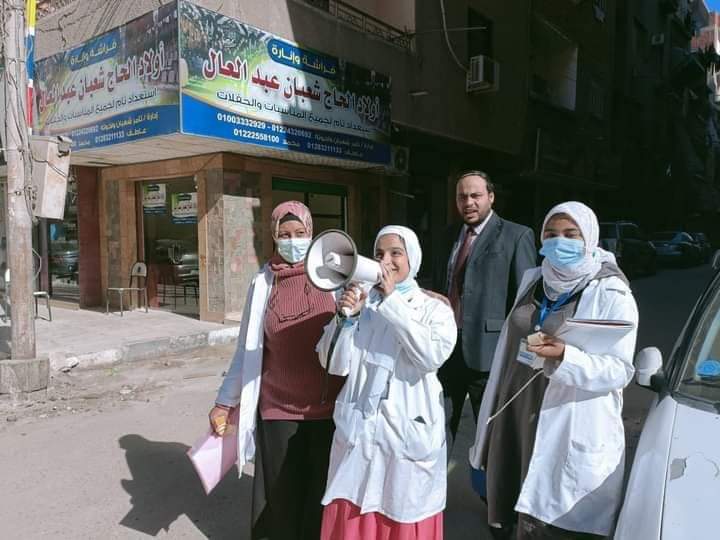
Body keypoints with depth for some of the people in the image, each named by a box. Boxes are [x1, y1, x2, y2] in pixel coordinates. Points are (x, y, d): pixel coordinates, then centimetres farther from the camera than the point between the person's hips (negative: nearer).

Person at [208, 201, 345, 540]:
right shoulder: (264, 282, 1)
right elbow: (247, 348, 7)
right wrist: (226, 400, 10)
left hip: (328, 406, -1)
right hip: (277, 406, 1)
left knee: (323, 490, 13)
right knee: (280, 493, 12)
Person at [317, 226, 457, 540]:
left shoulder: (434, 308, -2)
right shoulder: (361, 301, 3)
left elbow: (433, 356, -21)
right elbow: (335, 364, -1)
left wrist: (392, 301, -18)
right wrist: (345, 316, -16)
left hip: (407, 430, -2)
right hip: (359, 430, 2)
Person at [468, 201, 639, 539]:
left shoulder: (611, 294, -9)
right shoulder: (533, 281, 9)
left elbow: (619, 370, -11)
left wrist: (564, 356, -27)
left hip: (574, 434, -5)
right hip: (518, 420, 5)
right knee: (519, 513, 15)